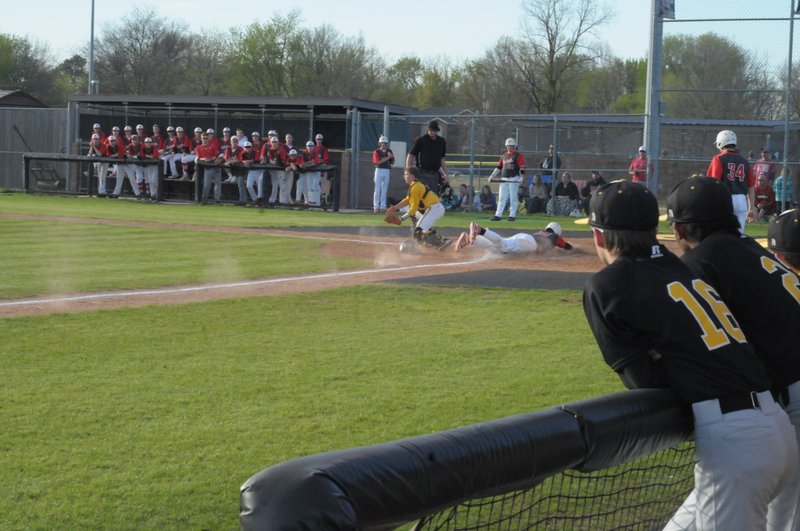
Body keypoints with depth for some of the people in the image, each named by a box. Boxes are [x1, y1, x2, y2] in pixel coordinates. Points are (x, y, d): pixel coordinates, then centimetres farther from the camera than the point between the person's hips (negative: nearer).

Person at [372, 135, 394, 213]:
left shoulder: (389, 151, 8)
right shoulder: (377, 151, -5)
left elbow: (392, 162, 10)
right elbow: (378, 162, -16)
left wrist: (391, 158, -11)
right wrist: (387, 158, -20)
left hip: (387, 171, 4)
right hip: (379, 170, -4)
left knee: (384, 189, 7)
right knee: (377, 189, -4)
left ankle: (383, 206, 12)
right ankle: (376, 206, -3)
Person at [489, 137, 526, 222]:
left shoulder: (518, 155, -1)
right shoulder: (504, 156, 16)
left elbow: (522, 167, -8)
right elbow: (499, 167, 20)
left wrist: (521, 176, -19)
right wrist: (492, 176, 14)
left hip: (514, 179, -5)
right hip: (504, 179, 5)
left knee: (513, 197, -3)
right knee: (502, 197, 3)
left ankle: (512, 215, 2)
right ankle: (498, 215, 3)